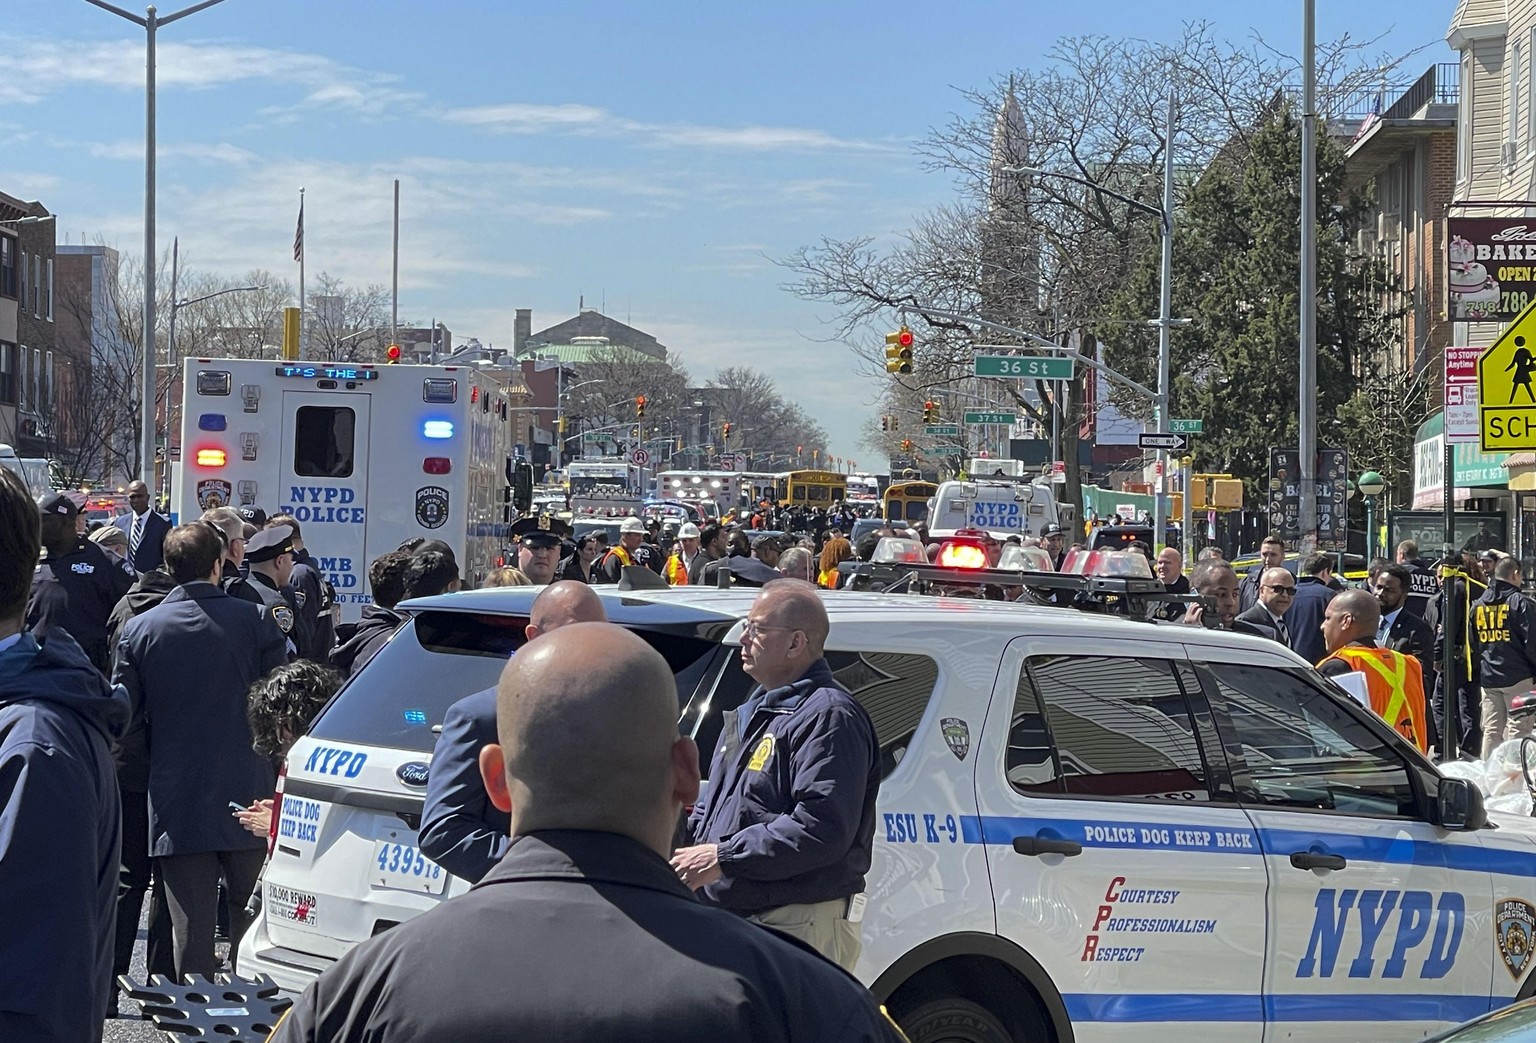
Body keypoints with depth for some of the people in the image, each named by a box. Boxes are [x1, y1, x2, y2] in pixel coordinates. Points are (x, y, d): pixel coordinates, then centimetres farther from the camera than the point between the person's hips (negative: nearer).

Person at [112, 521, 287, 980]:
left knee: (191, 934, 4)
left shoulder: (140, 629, -1)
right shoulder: (256, 620, -4)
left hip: (176, 808, 0)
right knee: (253, 928, 13)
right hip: (247, 803, 0)